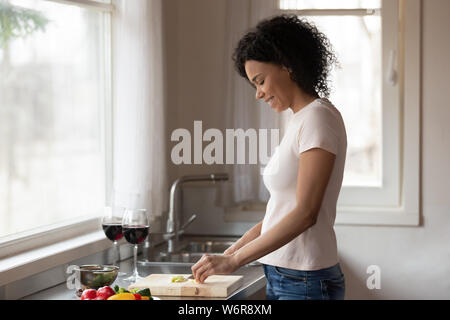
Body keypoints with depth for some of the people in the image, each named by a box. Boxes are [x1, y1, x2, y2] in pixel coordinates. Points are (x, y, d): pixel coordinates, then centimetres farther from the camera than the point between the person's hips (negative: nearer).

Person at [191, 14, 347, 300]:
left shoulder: (319, 118, -13)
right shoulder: (300, 120, 14)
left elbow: (305, 213, -20)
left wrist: (235, 260, -18)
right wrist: (230, 253, 6)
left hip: (304, 282, -8)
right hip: (281, 277, 8)